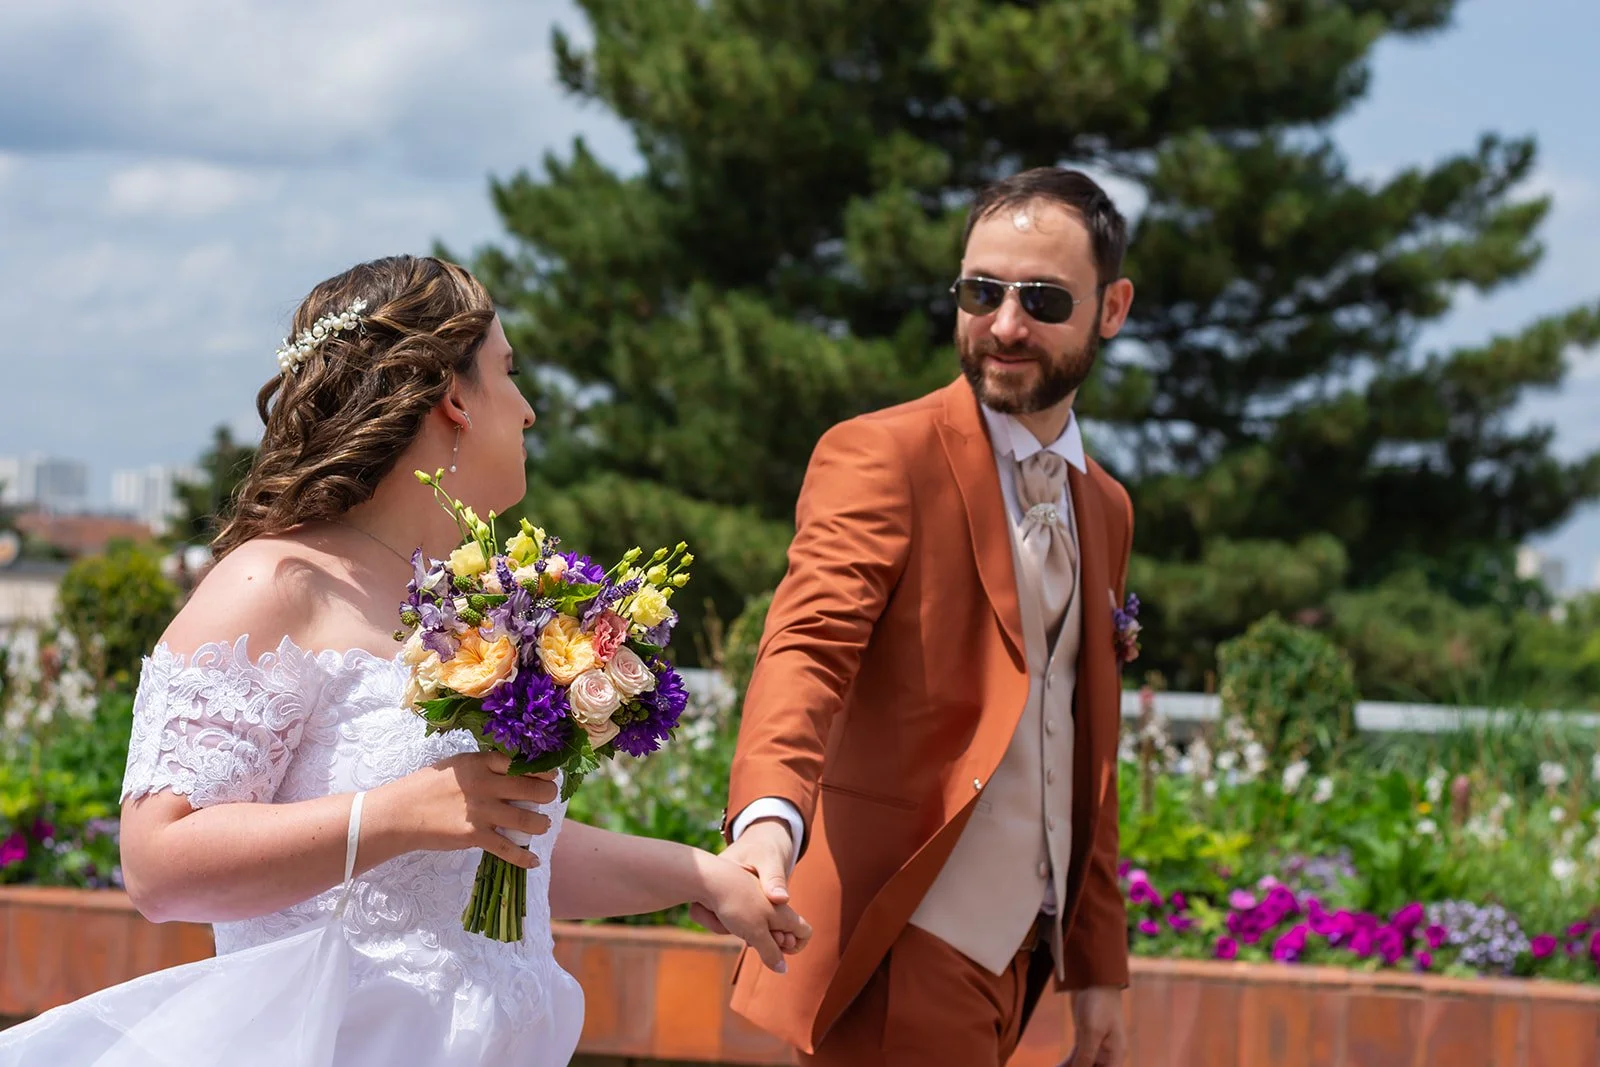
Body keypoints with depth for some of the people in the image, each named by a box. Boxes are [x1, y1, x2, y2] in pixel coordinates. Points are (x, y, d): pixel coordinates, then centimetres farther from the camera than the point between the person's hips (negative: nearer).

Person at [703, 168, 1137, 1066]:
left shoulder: (1106, 509, 15)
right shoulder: (879, 457, -7)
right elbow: (807, 649, -21)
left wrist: (1099, 970, 18)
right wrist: (768, 818, -40)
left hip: (1016, 953, 7)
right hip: (904, 954, -7)